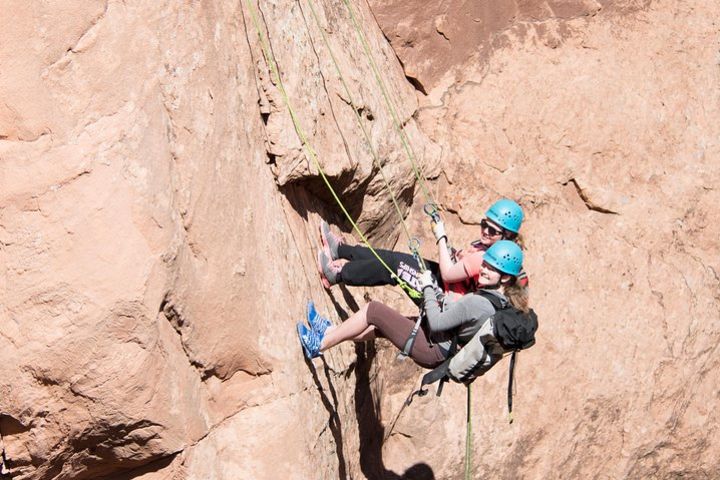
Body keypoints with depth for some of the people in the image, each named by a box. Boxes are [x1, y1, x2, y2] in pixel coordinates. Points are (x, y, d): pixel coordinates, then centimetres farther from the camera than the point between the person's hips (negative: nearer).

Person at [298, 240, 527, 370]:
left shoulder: (477, 303, -29)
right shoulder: (503, 301, 0)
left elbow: (436, 323, -25)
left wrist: (428, 287, -13)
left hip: (431, 351, -10)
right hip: (446, 351, 10)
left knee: (373, 310, -4)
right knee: (380, 324, 23)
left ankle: (319, 345, 8)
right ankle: (330, 332, 36)